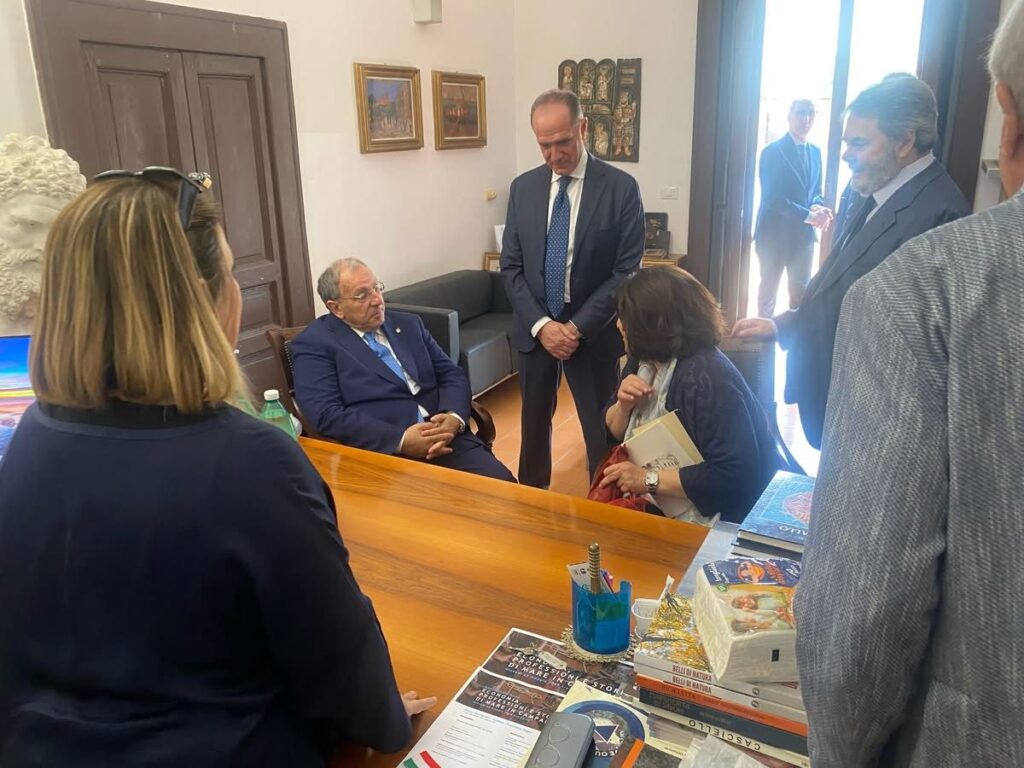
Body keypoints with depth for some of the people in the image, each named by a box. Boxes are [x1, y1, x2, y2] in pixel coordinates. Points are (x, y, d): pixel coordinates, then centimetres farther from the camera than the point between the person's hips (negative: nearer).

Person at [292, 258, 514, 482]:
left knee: (500, 484, -19)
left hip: (445, 438, 5)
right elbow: (327, 415, -11)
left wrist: (454, 417, -8)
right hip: (382, 452, -5)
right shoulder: (314, 344, 1)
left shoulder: (408, 324, 18)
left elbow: (451, 375, 14)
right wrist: (401, 440, -19)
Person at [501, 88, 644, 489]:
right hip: (534, 329, 4)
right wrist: (540, 324, -10)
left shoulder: (621, 188, -8)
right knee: (534, 425, 16)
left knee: (602, 432, 6)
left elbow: (627, 271, -10)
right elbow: (511, 266, 3)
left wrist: (578, 327, -15)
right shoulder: (523, 187, 4)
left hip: (593, 332, -3)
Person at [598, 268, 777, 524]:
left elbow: (735, 474, -30)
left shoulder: (705, 379, -25)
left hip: (712, 518, -7)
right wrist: (624, 406, -13)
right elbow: (613, 433, 9)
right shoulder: (644, 361, 1)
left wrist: (649, 479, -26)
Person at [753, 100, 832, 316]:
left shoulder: (815, 152, 11)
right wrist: (808, 215, -21)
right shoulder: (772, 151, -10)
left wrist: (817, 207, -9)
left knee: (801, 290, 12)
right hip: (774, 232, -6)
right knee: (769, 288, 6)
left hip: (804, 233, 6)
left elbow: (816, 190, 16)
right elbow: (771, 197, -18)